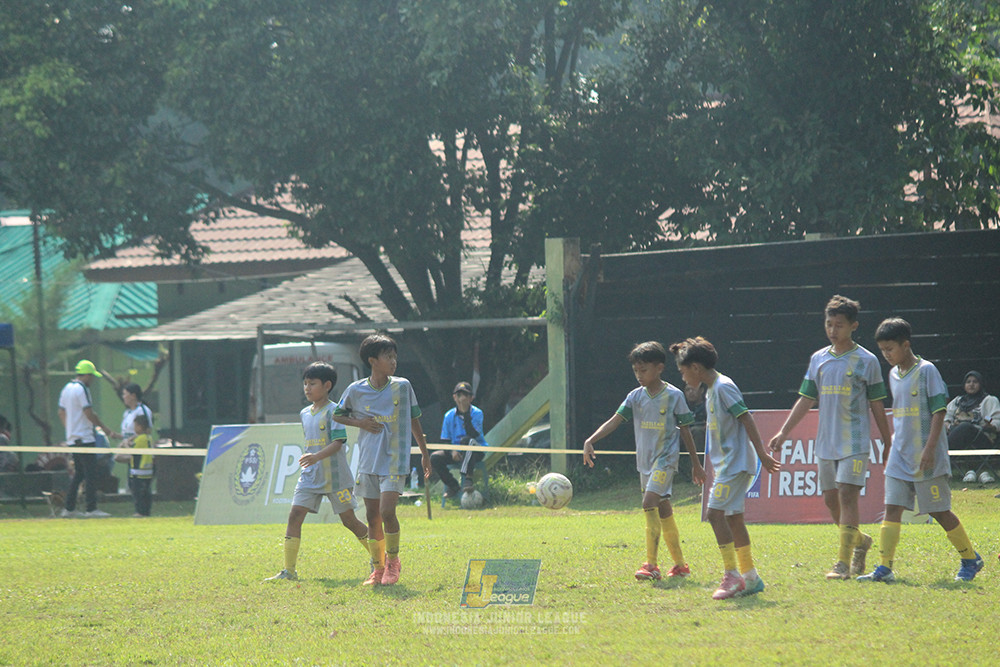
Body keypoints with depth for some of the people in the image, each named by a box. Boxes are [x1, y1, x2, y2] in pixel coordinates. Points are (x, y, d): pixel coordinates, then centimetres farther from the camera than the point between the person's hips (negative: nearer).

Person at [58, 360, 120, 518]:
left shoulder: (67, 388, 15)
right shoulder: (82, 389, -14)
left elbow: (61, 413, 21)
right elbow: (89, 414, -17)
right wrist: (105, 429, -10)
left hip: (72, 438, 9)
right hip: (85, 438, -9)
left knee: (79, 473, 15)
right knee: (91, 474, -7)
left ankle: (69, 508, 14)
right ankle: (91, 509, -10)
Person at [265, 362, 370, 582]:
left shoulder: (333, 411, -10)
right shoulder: (305, 414, 13)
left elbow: (338, 442, -19)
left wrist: (317, 456, -32)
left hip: (335, 475, -6)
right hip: (310, 475, 6)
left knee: (349, 520, 1)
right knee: (295, 515, -8)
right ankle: (289, 570, -8)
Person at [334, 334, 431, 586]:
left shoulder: (402, 386, 0)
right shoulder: (356, 390, 0)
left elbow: (414, 420, 12)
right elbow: (337, 415, 14)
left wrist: (424, 453, 15)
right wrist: (360, 423, -3)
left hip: (395, 460, -2)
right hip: (368, 461, 2)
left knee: (387, 511, -16)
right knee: (372, 516, 5)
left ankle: (393, 562, 3)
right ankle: (378, 569, 17)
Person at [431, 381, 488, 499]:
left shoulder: (477, 413, -6)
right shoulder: (449, 415, 5)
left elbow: (473, 434, -23)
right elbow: (444, 441, 6)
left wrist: (466, 414, -29)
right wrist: (452, 451, -15)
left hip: (476, 453, -4)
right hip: (455, 453, 4)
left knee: (467, 440, -38)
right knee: (435, 458, -22)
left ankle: (468, 478, -39)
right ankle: (452, 486, -5)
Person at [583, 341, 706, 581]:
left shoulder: (674, 396, -6)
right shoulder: (636, 396, 4)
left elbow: (685, 431, 1)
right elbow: (614, 421, -5)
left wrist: (696, 464, 7)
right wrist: (590, 441, -20)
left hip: (666, 457, -6)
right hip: (645, 460, 6)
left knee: (650, 503, -20)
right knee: (662, 511, 10)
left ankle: (651, 564, -20)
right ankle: (679, 564, 18)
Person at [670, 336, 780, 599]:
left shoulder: (724, 387, -13)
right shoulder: (711, 391, 17)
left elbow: (746, 418, -17)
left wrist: (761, 453, -21)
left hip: (736, 463, -10)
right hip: (727, 464, 10)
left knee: (716, 513, -15)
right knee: (733, 518, 10)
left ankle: (732, 575, -15)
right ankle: (750, 577, 14)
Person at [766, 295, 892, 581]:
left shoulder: (867, 361, -2)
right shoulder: (818, 359, 9)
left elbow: (877, 405, 2)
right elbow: (806, 400, 13)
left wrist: (888, 444, 3)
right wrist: (783, 433, 6)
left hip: (855, 442, -5)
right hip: (826, 442, 5)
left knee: (847, 495, -13)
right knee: (831, 499, 8)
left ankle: (844, 562, -14)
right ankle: (860, 541, 31)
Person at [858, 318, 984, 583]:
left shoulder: (926, 370, -10)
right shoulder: (894, 374, 12)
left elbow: (939, 411, -13)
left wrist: (930, 448, -19)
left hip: (926, 457, -7)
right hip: (900, 456, 7)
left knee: (939, 510, 0)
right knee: (892, 508, -3)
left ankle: (970, 559, 16)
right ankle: (884, 568, -6)